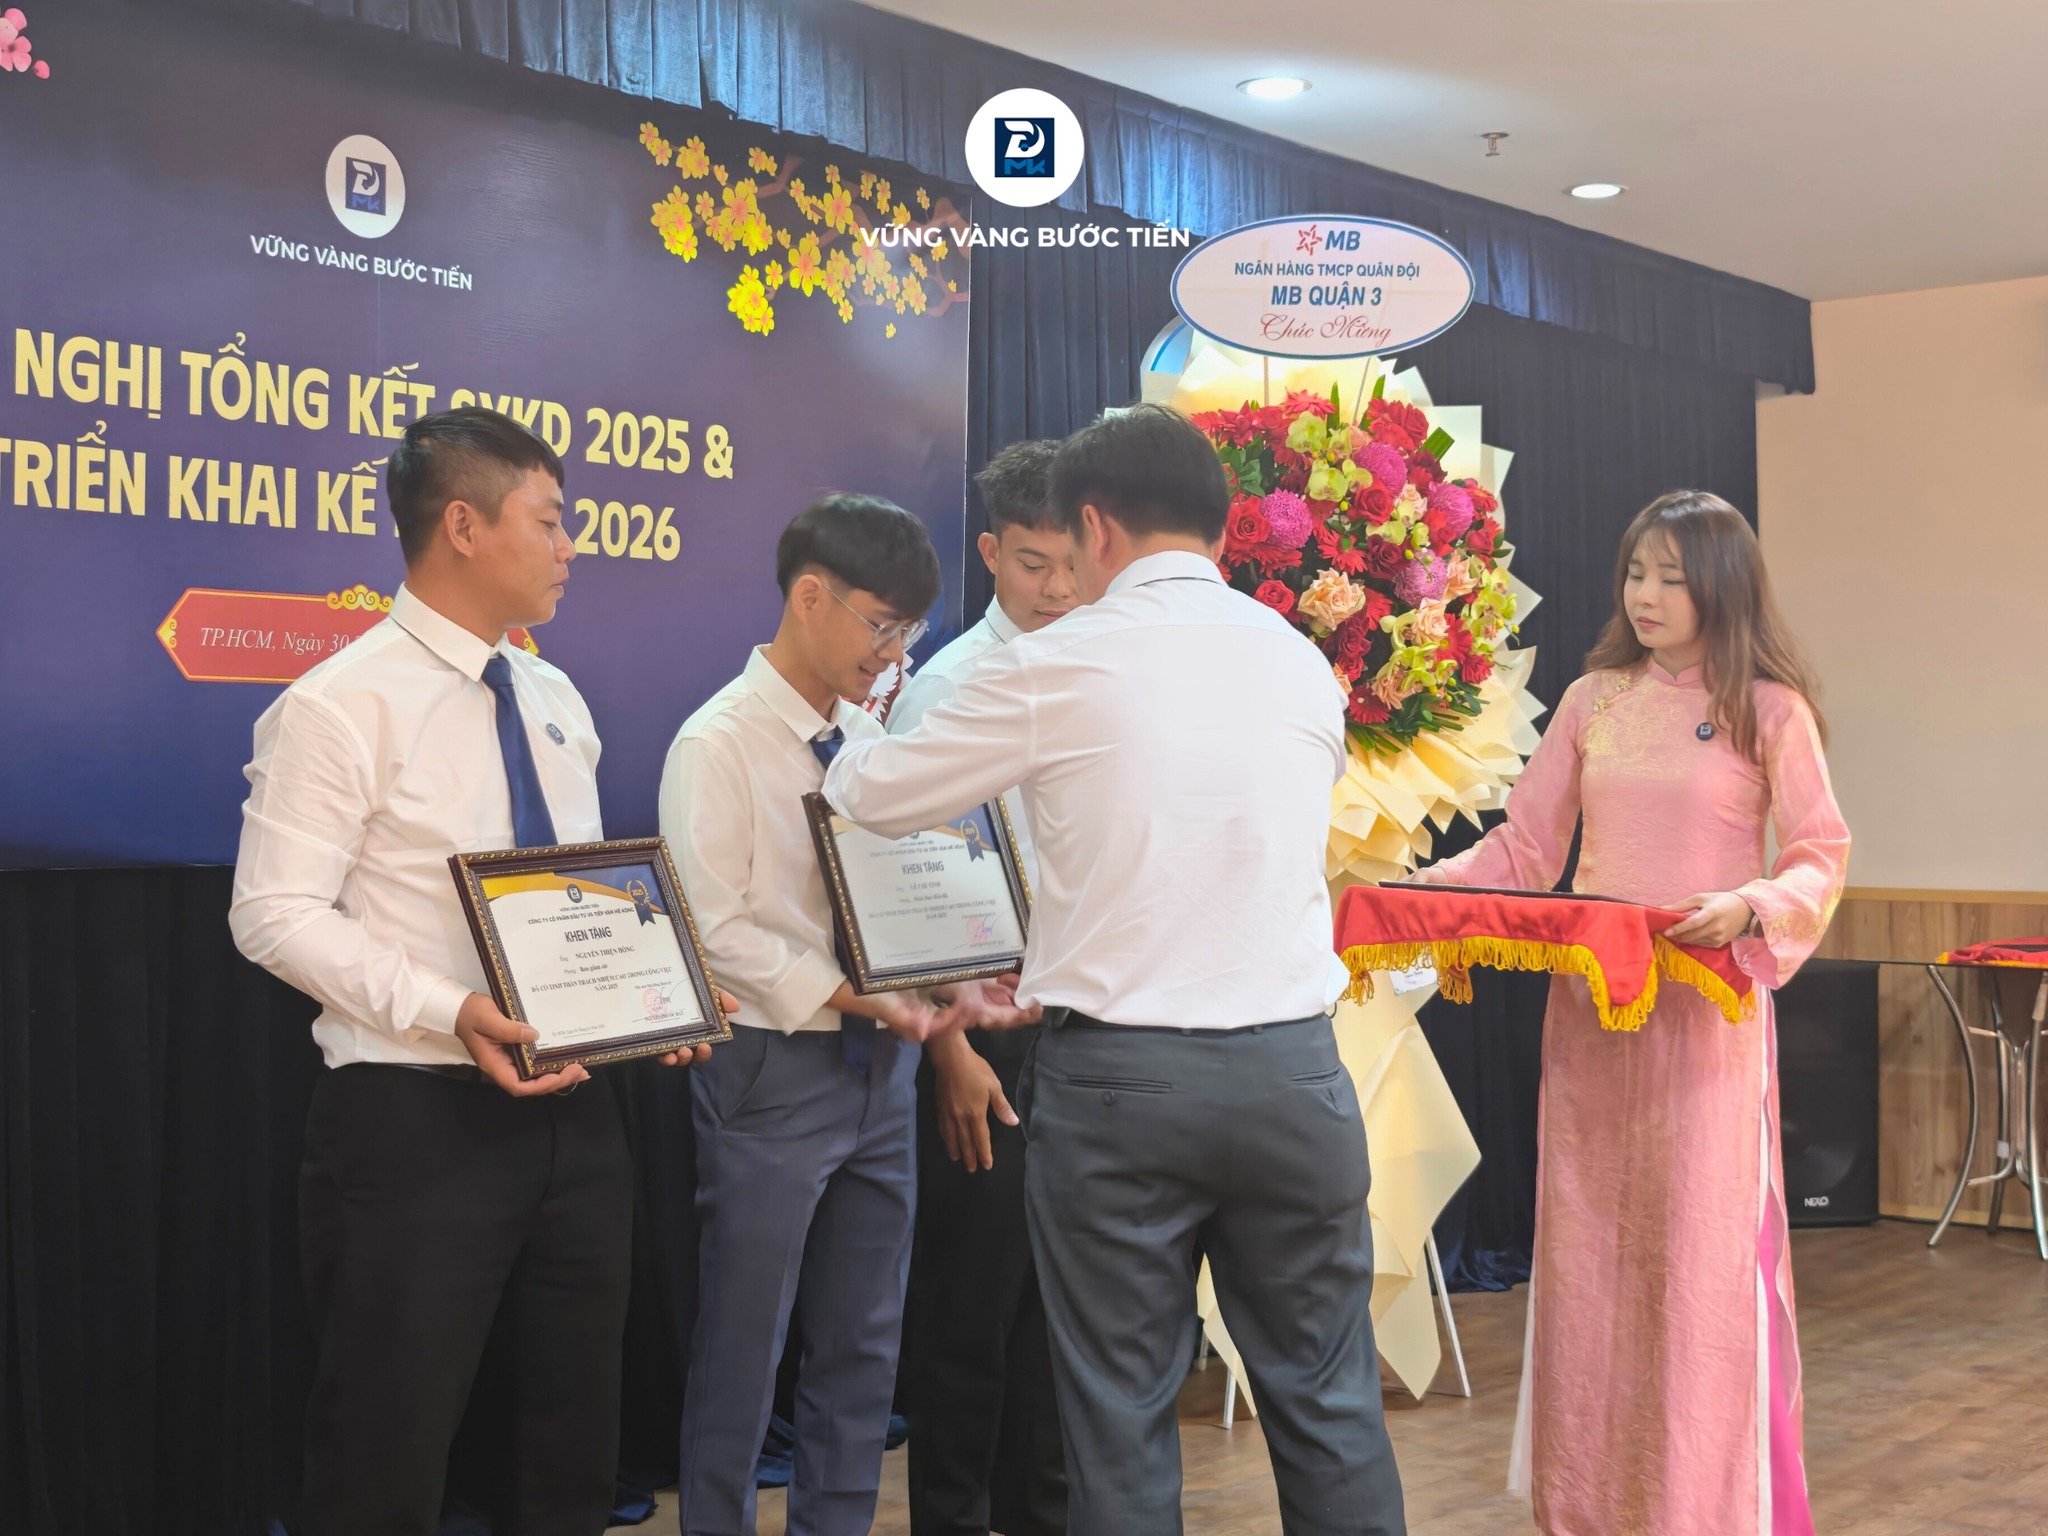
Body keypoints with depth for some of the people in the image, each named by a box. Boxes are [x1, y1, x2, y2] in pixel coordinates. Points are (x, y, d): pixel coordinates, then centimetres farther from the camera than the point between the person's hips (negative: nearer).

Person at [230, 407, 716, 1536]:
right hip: (415, 1117, -7)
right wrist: (451, 1012, -27)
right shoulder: (340, 705, -11)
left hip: (572, 1109, 7)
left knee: (577, 1442, 15)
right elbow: (276, 914, -16)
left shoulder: (555, 703, 12)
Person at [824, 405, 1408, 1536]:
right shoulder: (1302, 666, 7)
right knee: (1325, 1399, 12)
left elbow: (880, 796, 5)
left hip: (1113, 1073, -3)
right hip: (1293, 1067, 3)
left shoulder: (1056, 667, -6)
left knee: (1121, 1411, 8)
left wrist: (845, 747, 30)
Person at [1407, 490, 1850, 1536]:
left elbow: (1821, 858, -2)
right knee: (1585, 1252, 8)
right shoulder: (1593, 700, 9)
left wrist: (1751, 908, -21)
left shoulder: (1770, 708, 0)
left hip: (1706, 1010, -4)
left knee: (1700, 1253, -2)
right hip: (1590, 1011, 4)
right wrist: (1425, 890, -6)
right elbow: (1524, 845, 9)